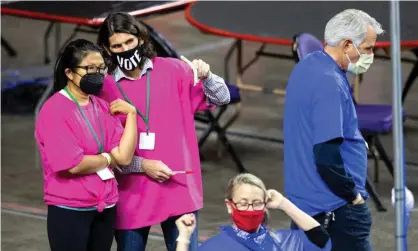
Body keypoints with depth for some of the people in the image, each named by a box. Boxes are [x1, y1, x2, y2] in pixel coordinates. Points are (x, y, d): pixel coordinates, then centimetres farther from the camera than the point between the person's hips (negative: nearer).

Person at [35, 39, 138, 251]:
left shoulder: (103, 107, 8)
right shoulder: (55, 110, -12)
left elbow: (124, 156, -1)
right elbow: (73, 164, -20)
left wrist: (131, 113, -8)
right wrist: (107, 159, -3)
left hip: (105, 208, 7)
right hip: (70, 210, -7)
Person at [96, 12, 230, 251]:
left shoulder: (173, 70, 2)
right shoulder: (104, 89, -1)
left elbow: (221, 98, 4)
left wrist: (206, 76, -16)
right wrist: (142, 165, -13)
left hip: (178, 188, 0)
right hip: (132, 196, 0)